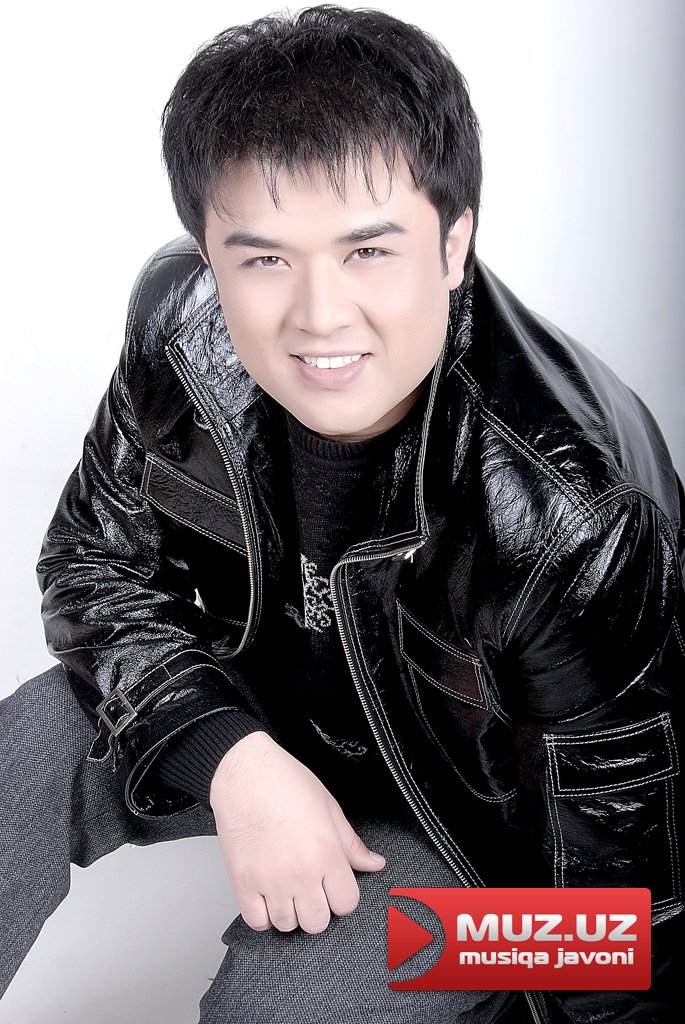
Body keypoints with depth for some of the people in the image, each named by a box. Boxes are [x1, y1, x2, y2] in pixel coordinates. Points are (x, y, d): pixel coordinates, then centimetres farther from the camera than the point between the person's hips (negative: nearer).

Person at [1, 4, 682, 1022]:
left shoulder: (578, 520, -37)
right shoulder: (184, 326, -20)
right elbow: (92, 562, -8)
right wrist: (233, 758, -23)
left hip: (477, 822, -4)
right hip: (261, 711, 5)